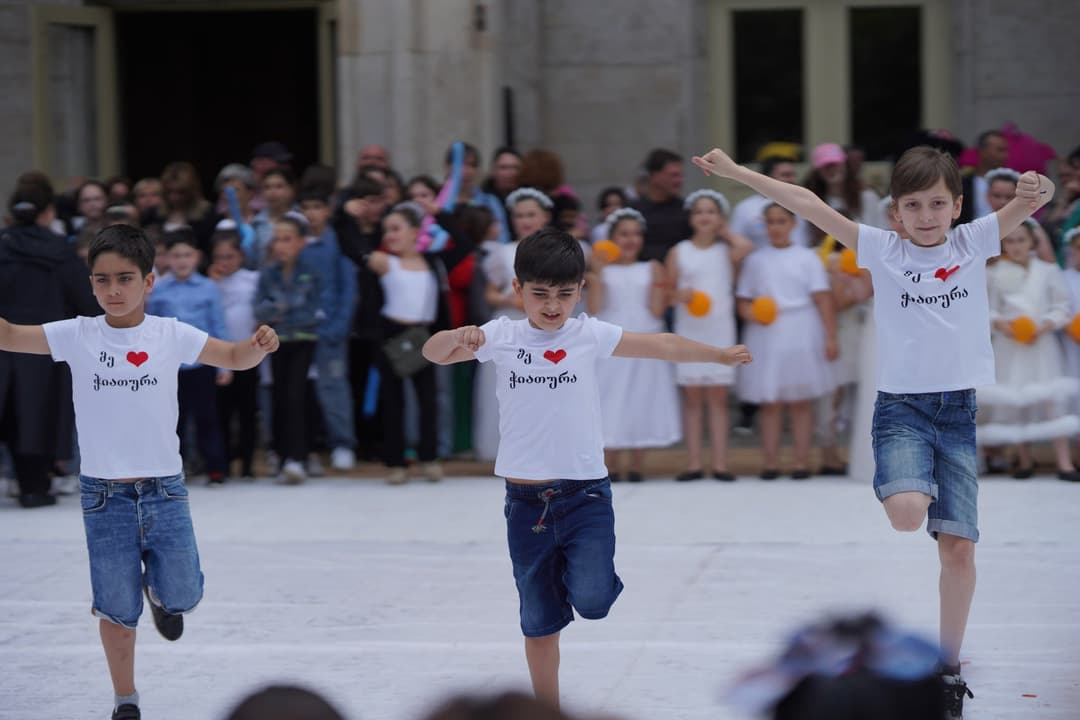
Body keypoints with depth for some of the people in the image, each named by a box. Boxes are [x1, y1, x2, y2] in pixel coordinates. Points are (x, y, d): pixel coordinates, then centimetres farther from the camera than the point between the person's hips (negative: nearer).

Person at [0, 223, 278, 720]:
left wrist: (259, 344, -17)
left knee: (181, 598, 1)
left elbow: (234, 358, 4)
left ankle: (156, 586, 37)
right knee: (117, 610, 6)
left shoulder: (171, 335, -4)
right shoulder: (77, 336, -5)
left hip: (164, 490, 0)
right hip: (104, 494, 0)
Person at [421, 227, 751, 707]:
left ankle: (577, 569, 18)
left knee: (591, 600, -18)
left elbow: (661, 346, 2)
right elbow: (434, 353, -10)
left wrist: (722, 355, 1)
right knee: (538, 619, 10)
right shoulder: (501, 338, -2)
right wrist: (459, 337, -31)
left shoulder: (589, 335, -2)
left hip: (586, 493, -1)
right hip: (526, 501, 1)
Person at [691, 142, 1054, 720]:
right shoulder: (882, 250, 1)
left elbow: (1035, 200, -8)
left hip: (963, 409, 1)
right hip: (901, 407, -1)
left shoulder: (975, 243, 3)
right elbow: (809, 206, -5)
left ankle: (948, 667, 14)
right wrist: (738, 173, -11)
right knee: (906, 510, -31)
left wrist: (1038, 188, -33)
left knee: (958, 543, 0)